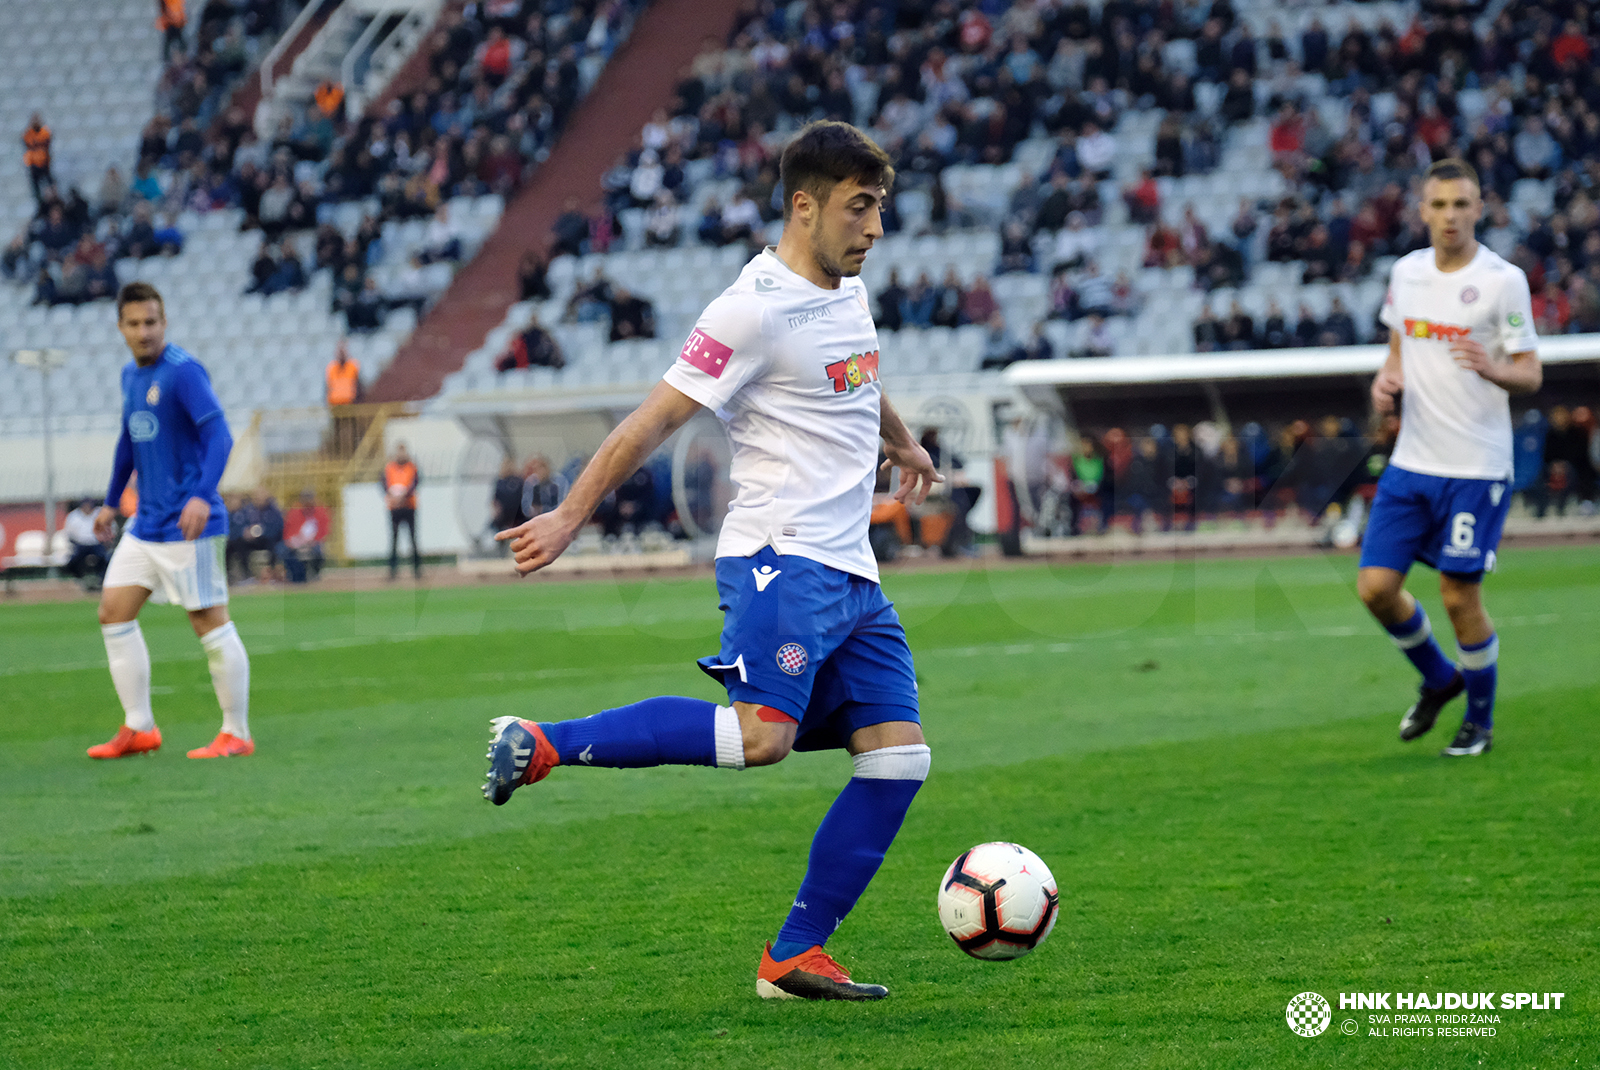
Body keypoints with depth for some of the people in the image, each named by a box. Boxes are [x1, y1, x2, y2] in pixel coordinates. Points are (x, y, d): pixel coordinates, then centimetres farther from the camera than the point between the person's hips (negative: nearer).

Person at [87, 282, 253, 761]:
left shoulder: (183, 372, -14)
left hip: (187, 525, -9)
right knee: (114, 613, 6)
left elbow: (219, 435, -23)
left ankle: (237, 735, 2)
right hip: (145, 523, 9)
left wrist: (202, 496, -36)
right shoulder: (131, 375, 12)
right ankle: (138, 729, 12)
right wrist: (111, 502, 30)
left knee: (209, 622, -5)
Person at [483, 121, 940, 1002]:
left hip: (851, 572, 9)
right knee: (761, 733, -27)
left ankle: (796, 956, 1)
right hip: (781, 558, -9)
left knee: (898, 757, -2)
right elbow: (656, 418, -12)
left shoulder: (846, 290, 16)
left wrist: (902, 445, 56)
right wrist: (570, 516, -15)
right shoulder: (756, 308, -12)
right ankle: (542, 746, -16)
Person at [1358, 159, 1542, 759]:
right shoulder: (1406, 272, 7)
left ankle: (1480, 719, 17)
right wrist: (1385, 379, 0)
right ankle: (1438, 678, 26)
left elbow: (1531, 373, -8)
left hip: (1476, 467, -5)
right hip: (1411, 462, 5)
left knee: (1460, 596, -4)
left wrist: (1495, 370, -29)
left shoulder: (1503, 281, -9)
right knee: (1376, 586, 0)